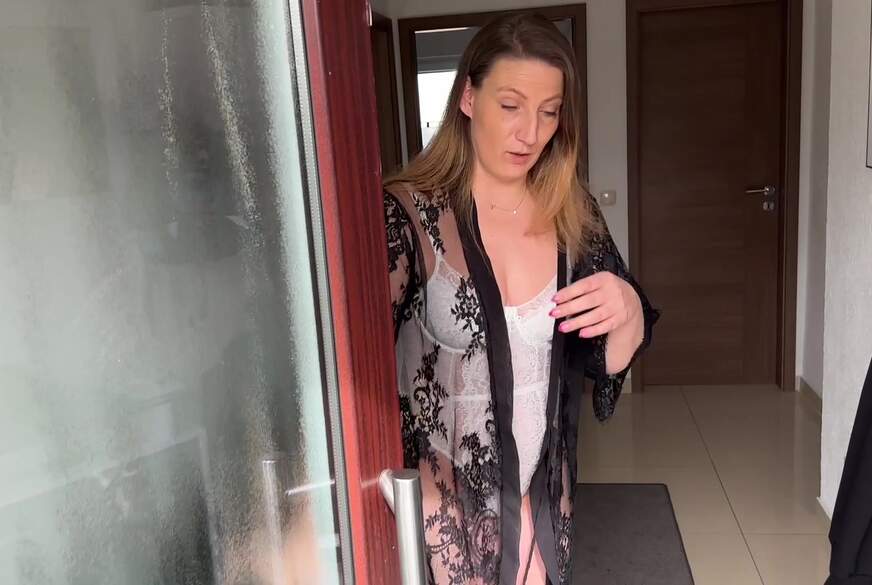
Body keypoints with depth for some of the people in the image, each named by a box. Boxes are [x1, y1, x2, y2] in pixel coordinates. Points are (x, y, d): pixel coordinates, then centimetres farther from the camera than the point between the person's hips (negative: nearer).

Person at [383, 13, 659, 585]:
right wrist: (418, 493, -27)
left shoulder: (573, 213, -5)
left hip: (540, 493, 4)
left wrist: (628, 312, -19)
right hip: (439, 501, -3)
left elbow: (607, 362, 2)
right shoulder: (407, 213, -18)